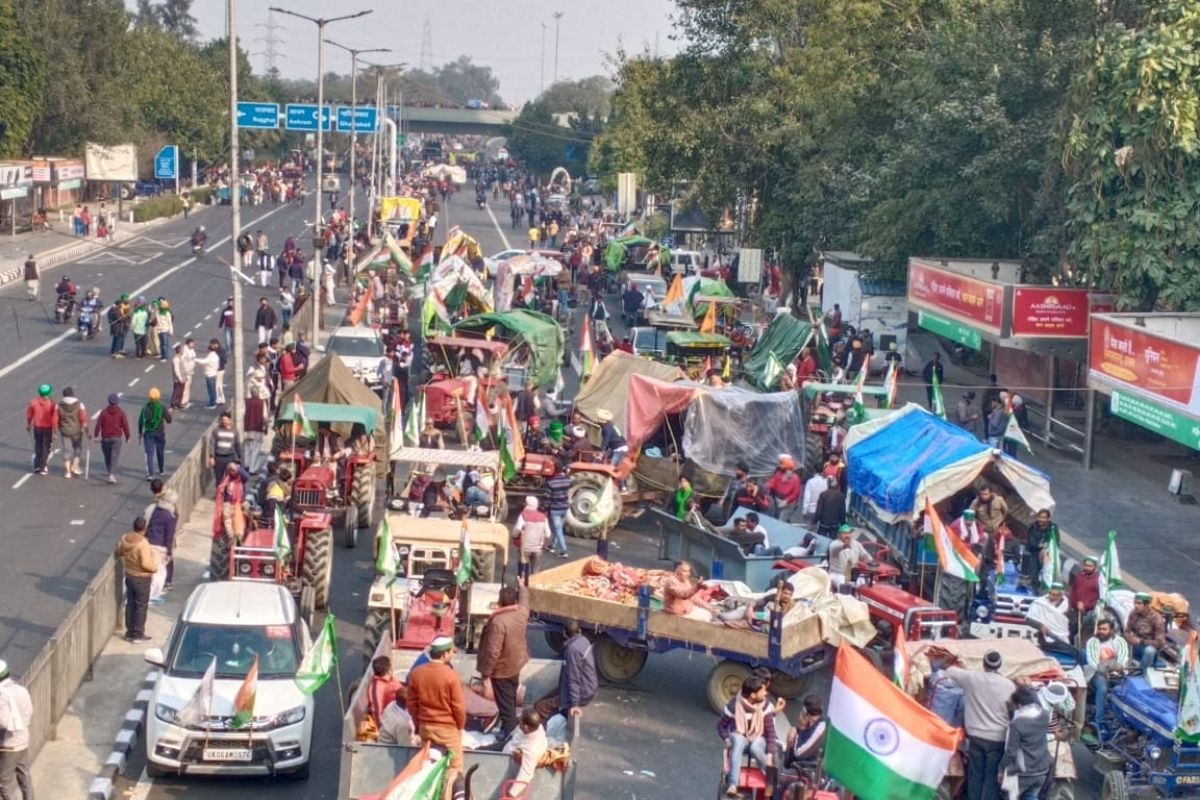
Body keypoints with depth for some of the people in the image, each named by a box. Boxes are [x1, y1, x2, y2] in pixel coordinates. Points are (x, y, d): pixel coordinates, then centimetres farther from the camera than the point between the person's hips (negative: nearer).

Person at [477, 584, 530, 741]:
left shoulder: (498, 621, -33)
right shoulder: (522, 612, -12)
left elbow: (493, 651, -30)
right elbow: (524, 599, 15)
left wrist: (486, 671, -18)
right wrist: (522, 587, 36)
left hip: (502, 668, -7)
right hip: (516, 663, 7)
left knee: (505, 700, 6)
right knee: (511, 696, 26)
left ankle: (509, 729, 14)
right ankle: (511, 722, 41)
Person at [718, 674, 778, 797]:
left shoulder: (765, 706, -13)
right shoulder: (734, 705, -15)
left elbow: (771, 732, -13)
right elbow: (721, 726, 0)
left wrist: (769, 754, -24)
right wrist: (727, 740, -18)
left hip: (758, 739, 0)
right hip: (739, 737, 0)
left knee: (755, 747, -38)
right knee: (738, 741, -38)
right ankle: (732, 785, -48)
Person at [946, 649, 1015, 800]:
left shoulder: (972, 678, -6)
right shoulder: (1009, 685, -8)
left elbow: (950, 671, 9)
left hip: (976, 735, 2)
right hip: (998, 738, -2)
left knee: (975, 775, 12)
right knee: (992, 777, 3)